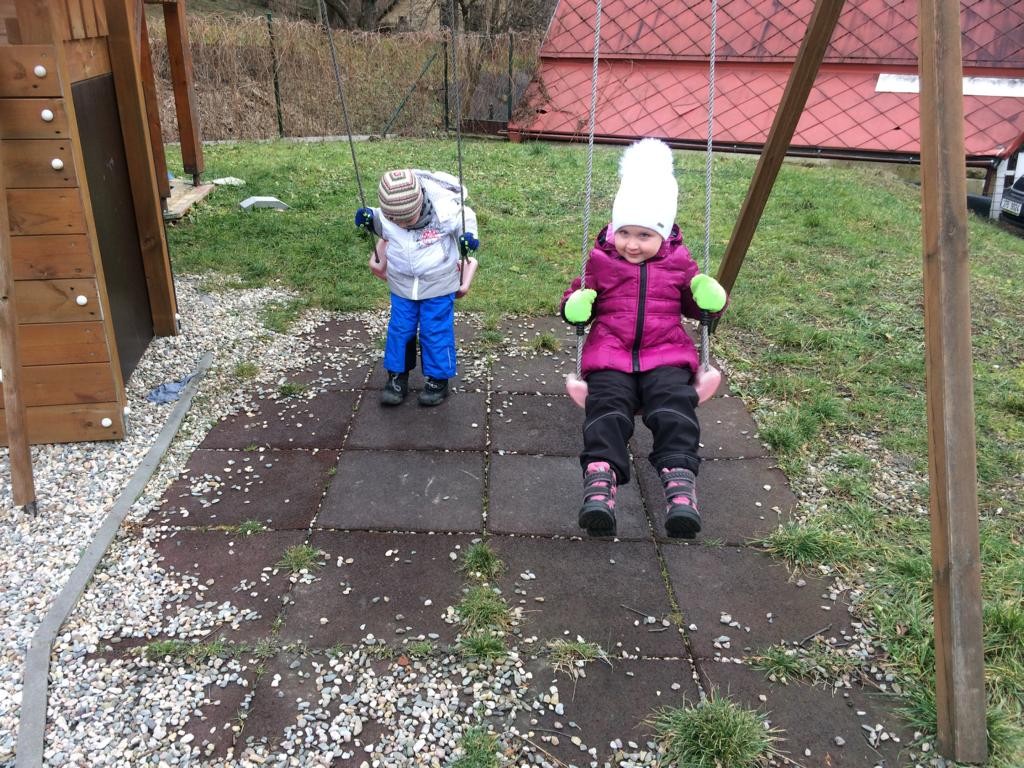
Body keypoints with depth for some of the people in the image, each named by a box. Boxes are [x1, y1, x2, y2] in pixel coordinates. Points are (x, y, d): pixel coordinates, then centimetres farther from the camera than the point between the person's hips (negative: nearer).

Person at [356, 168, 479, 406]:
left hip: (438, 285, -3)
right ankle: (397, 376, 26)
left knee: (435, 331, 4)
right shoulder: (387, 215, -16)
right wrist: (370, 220, -12)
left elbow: (467, 218, -5)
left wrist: (468, 236, -25)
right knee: (399, 329, 10)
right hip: (402, 285, 3)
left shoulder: (445, 211, -26)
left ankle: (438, 379, 21)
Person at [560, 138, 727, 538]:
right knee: (607, 408, -26)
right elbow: (580, 302, 17)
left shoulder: (679, 264, 12)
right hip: (609, 356, 0)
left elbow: (697, 306, 21)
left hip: (666, 356, 0)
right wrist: (575, 303, -9)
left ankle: (680, 479, -37)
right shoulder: (601, 262, 10)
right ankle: (600, 478, -41)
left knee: (674, 408, -26)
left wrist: (710, 296, -4)